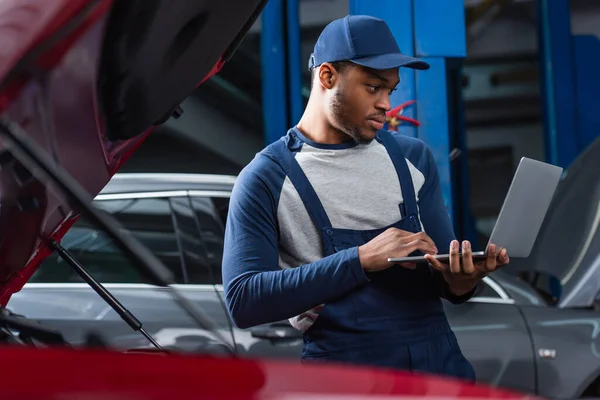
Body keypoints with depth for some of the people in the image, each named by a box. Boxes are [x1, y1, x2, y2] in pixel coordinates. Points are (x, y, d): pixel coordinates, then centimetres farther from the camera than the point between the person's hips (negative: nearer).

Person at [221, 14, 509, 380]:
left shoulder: (413, 157, 14)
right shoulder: (266, 179, -1)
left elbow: (444, 282, 14)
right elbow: (243, 301, -12)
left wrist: (460, 280, -12)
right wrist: (363, 260, -17)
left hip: (439, 363, 5)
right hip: (343, 372, -5)